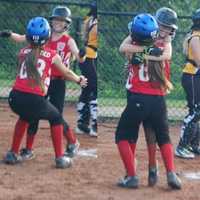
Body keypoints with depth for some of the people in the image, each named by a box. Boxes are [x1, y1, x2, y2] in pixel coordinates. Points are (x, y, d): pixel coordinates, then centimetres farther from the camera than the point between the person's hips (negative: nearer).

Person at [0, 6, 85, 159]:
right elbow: (21, 38, -1)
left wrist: (82, 55, -43)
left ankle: (73, 143, 20)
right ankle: (29, 149, 13)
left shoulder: (68, 41, -7)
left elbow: (80, 59, -20)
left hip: (58, 83, -4)